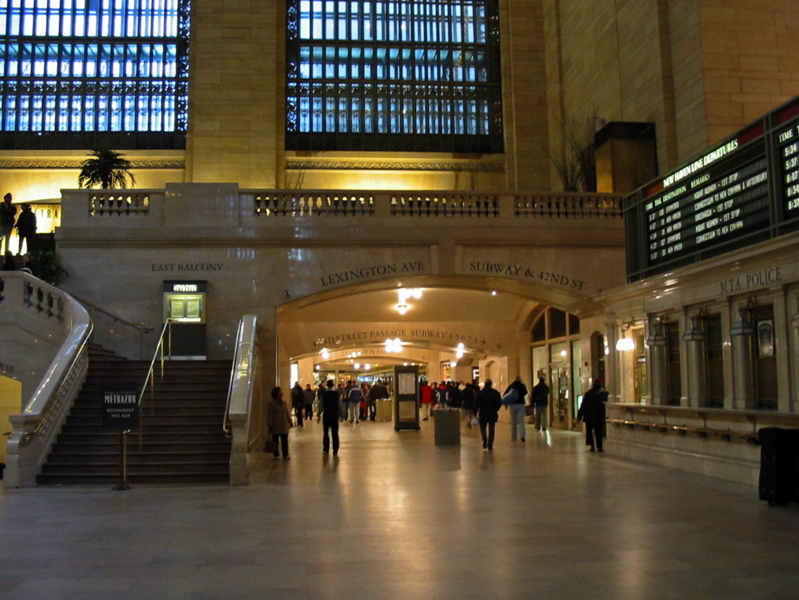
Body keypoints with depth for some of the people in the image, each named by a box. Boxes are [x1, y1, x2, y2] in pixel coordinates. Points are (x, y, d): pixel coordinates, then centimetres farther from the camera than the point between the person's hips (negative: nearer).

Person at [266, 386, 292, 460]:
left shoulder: (284, 404, 11)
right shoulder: (271, 404, -6)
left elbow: (288, 414, 15)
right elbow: (269, 416, -7)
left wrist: (290, 422, 11)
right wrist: (270, 425, -12)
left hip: (284, 426, 4)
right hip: (275, 427, -4)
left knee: (285, 441, 5)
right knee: (275, 441, 3)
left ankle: (285, 454, 13)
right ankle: (276, 455, 13)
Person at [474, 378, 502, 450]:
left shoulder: (481, 392, -5)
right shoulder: (496, 392, 0)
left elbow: (477, 403, -6)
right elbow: (499, 403, -1)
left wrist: (475, 413, -1)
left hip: (483, 413, -1)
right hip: (493, 413, 1)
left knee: (483, 427, 12)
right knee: (491, 429, 7)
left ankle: (485, 439, -15)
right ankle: (490, 445, 4)